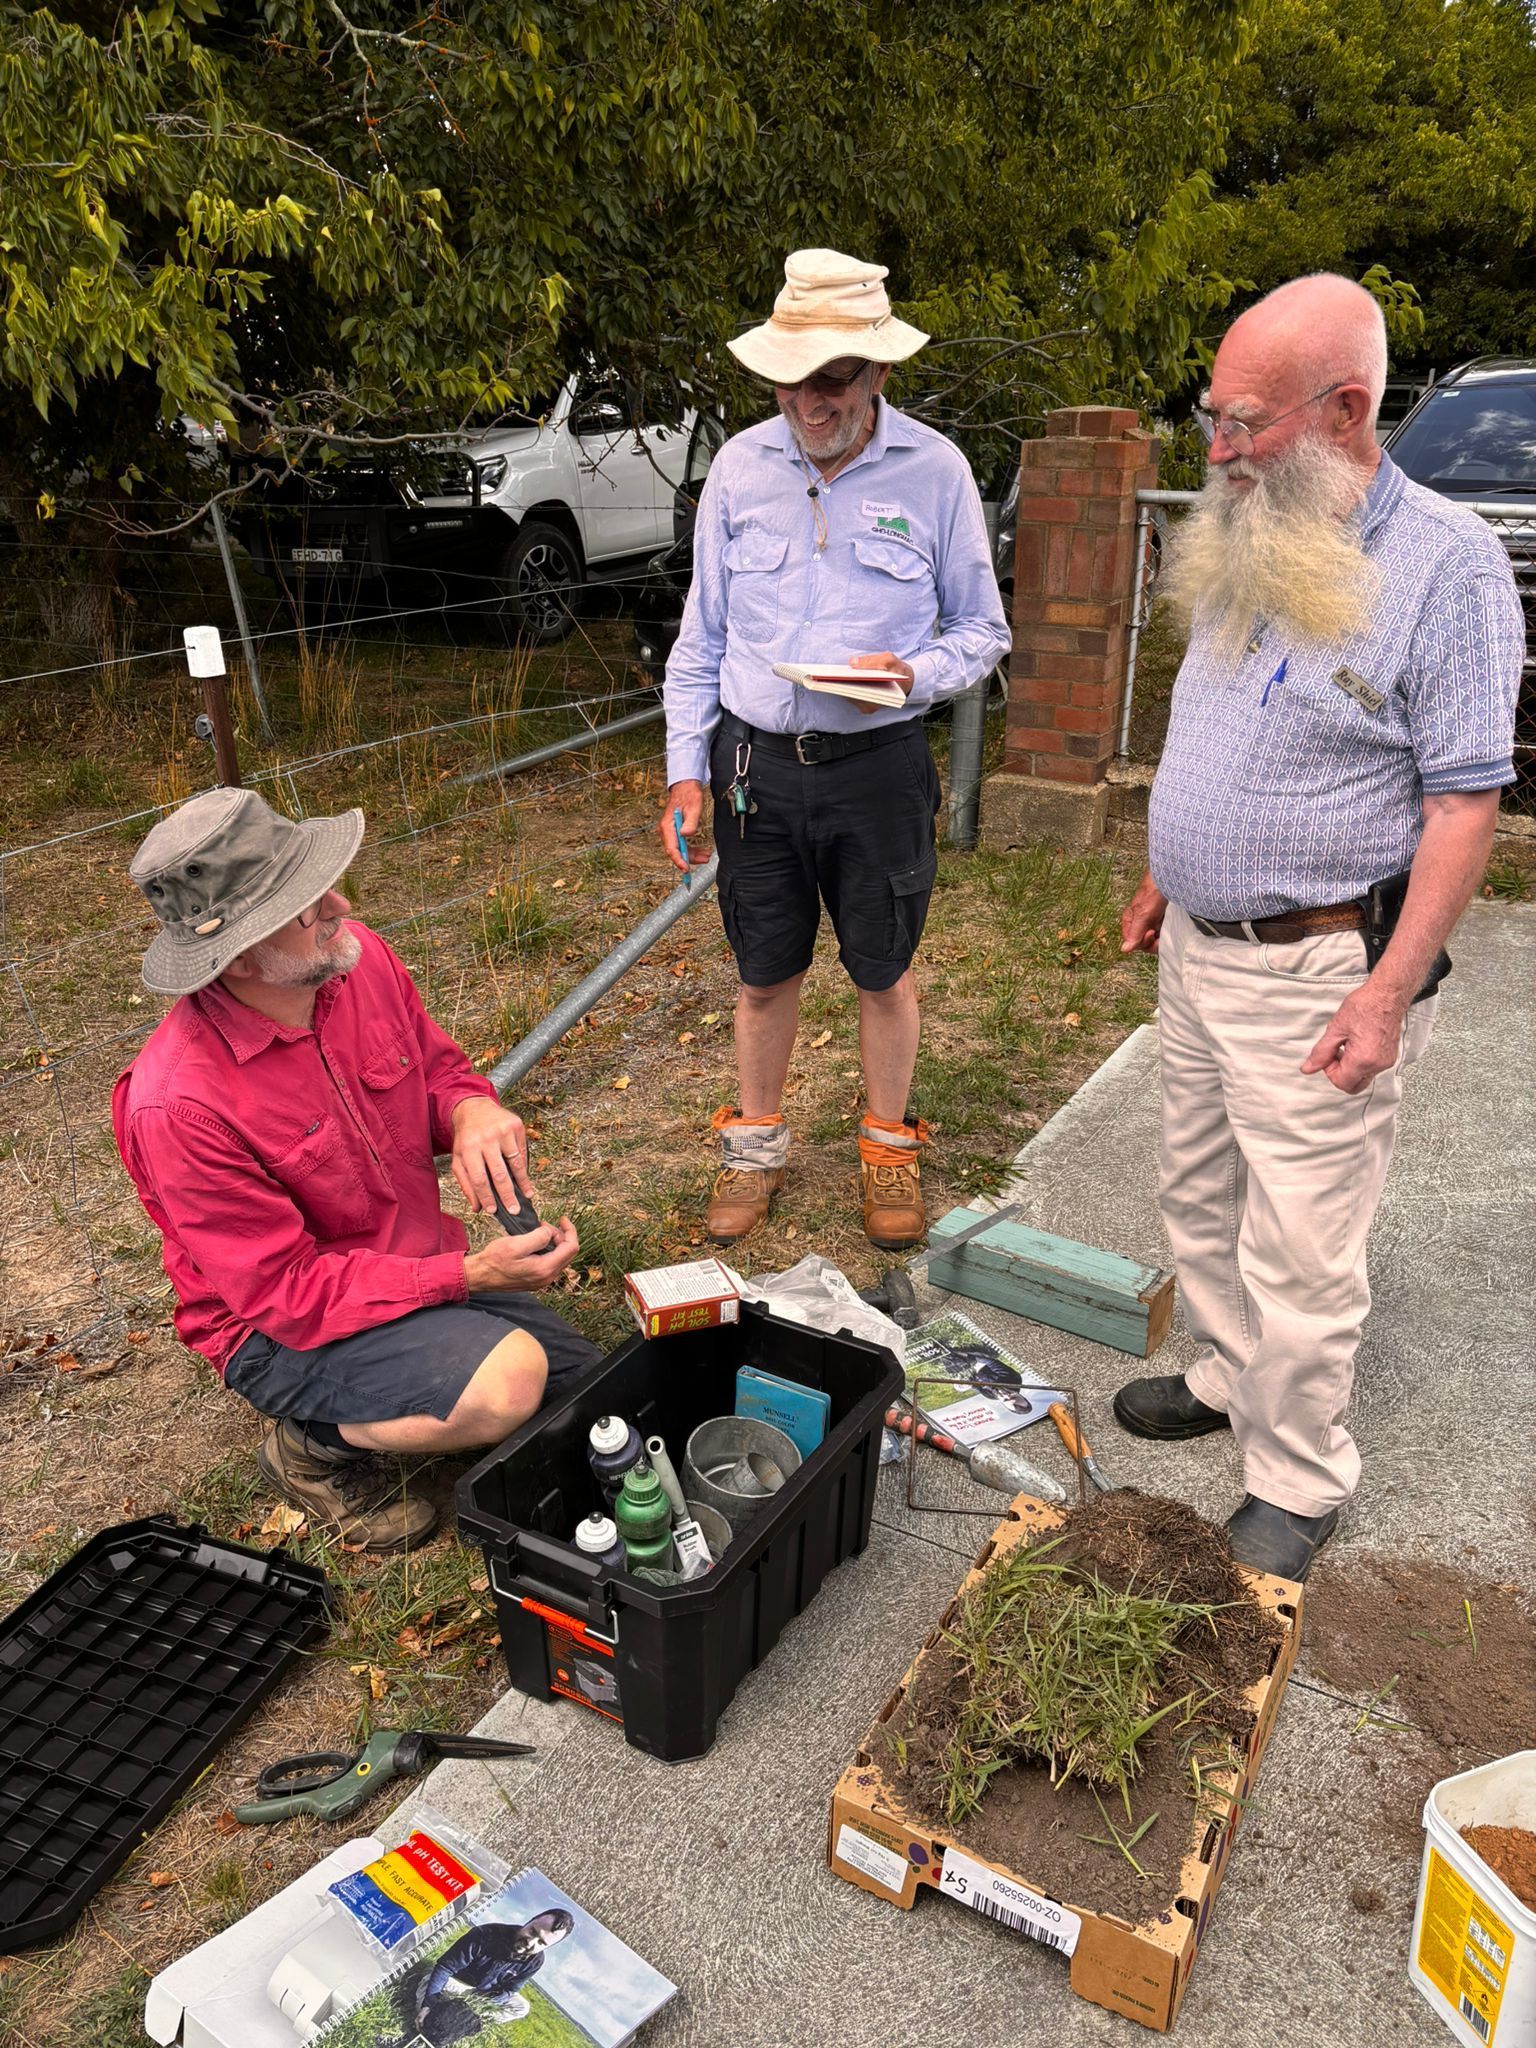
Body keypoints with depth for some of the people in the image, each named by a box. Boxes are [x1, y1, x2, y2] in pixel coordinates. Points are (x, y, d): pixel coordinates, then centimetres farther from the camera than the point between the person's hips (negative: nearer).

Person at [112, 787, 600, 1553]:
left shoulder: (355, 958, -12)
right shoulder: (179, 1105, -30)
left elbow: (439, 1065, 5)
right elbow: (289, 1290, -25)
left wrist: (473, 1111, -20)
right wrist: (468, 1276, -32)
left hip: (424, 1269, 7)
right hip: (283, 1328, -7)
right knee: (508, 1381, -31)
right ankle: (317, 1441, -2)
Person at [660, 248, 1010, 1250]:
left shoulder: (934, 469, -3)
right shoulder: (741, 466, 3)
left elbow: (981, 629, 3)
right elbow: (702, 634, 9)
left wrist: (914, 674, -19)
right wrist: (686, 768, 4)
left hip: (878, 765, -2)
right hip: (756, 762, 2)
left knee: (882, 972, 11)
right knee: (766, 973, 12)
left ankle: (889, 1146, 32)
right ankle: (757, 1142, 33)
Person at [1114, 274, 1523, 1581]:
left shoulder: (1446, 565, -16)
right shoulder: (1249, 547, 8)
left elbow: (1465, 802, -17)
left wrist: (1389, 993, -21)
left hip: (1316, 970, -8)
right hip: (1200, 945, 8)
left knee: (1299, 1250, 2)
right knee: (1201, 1198, 19)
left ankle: (1298, 1484, 20)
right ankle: (1228, 1376, 40)